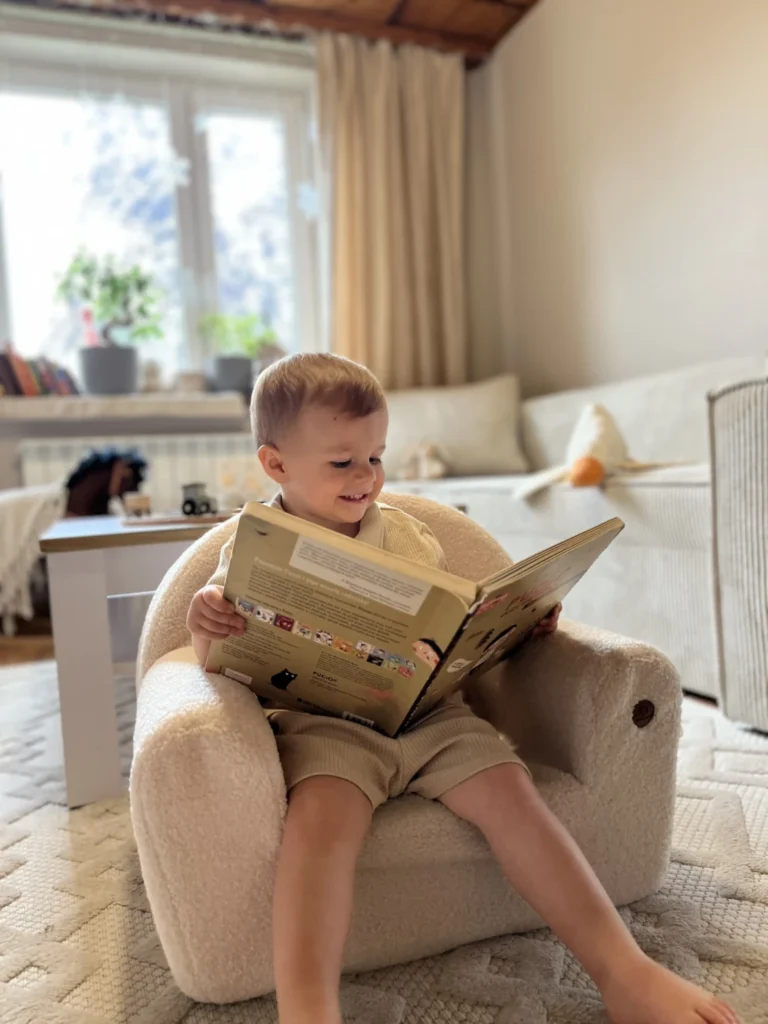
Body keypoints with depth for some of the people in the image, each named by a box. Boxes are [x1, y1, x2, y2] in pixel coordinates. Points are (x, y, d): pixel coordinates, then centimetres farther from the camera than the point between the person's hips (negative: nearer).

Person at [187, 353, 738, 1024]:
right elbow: (222, 662, 2)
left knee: (507, 785, -17)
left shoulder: (407, 537, 13)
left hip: (428, 711, 3)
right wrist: (207, 630, -22)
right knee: (321, 813, -33)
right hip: (324, 722, -3)